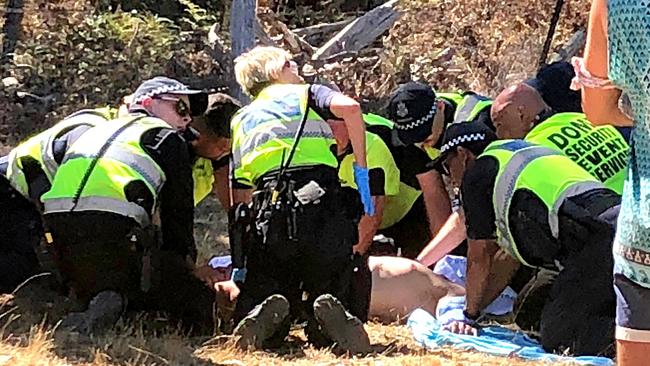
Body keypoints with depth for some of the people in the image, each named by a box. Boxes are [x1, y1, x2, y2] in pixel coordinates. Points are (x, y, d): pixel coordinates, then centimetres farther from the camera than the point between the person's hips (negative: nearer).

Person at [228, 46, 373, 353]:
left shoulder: (241, 121, 30)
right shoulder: (307, 94, 21)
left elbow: (239, 199, 27)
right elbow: (349, 107, -5)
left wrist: (239, 264, 30)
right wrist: (361, 170, 3)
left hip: (268, 215, 2)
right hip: (325, 213, -2)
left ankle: (266, 316, -26)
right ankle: (330, 314, -28)